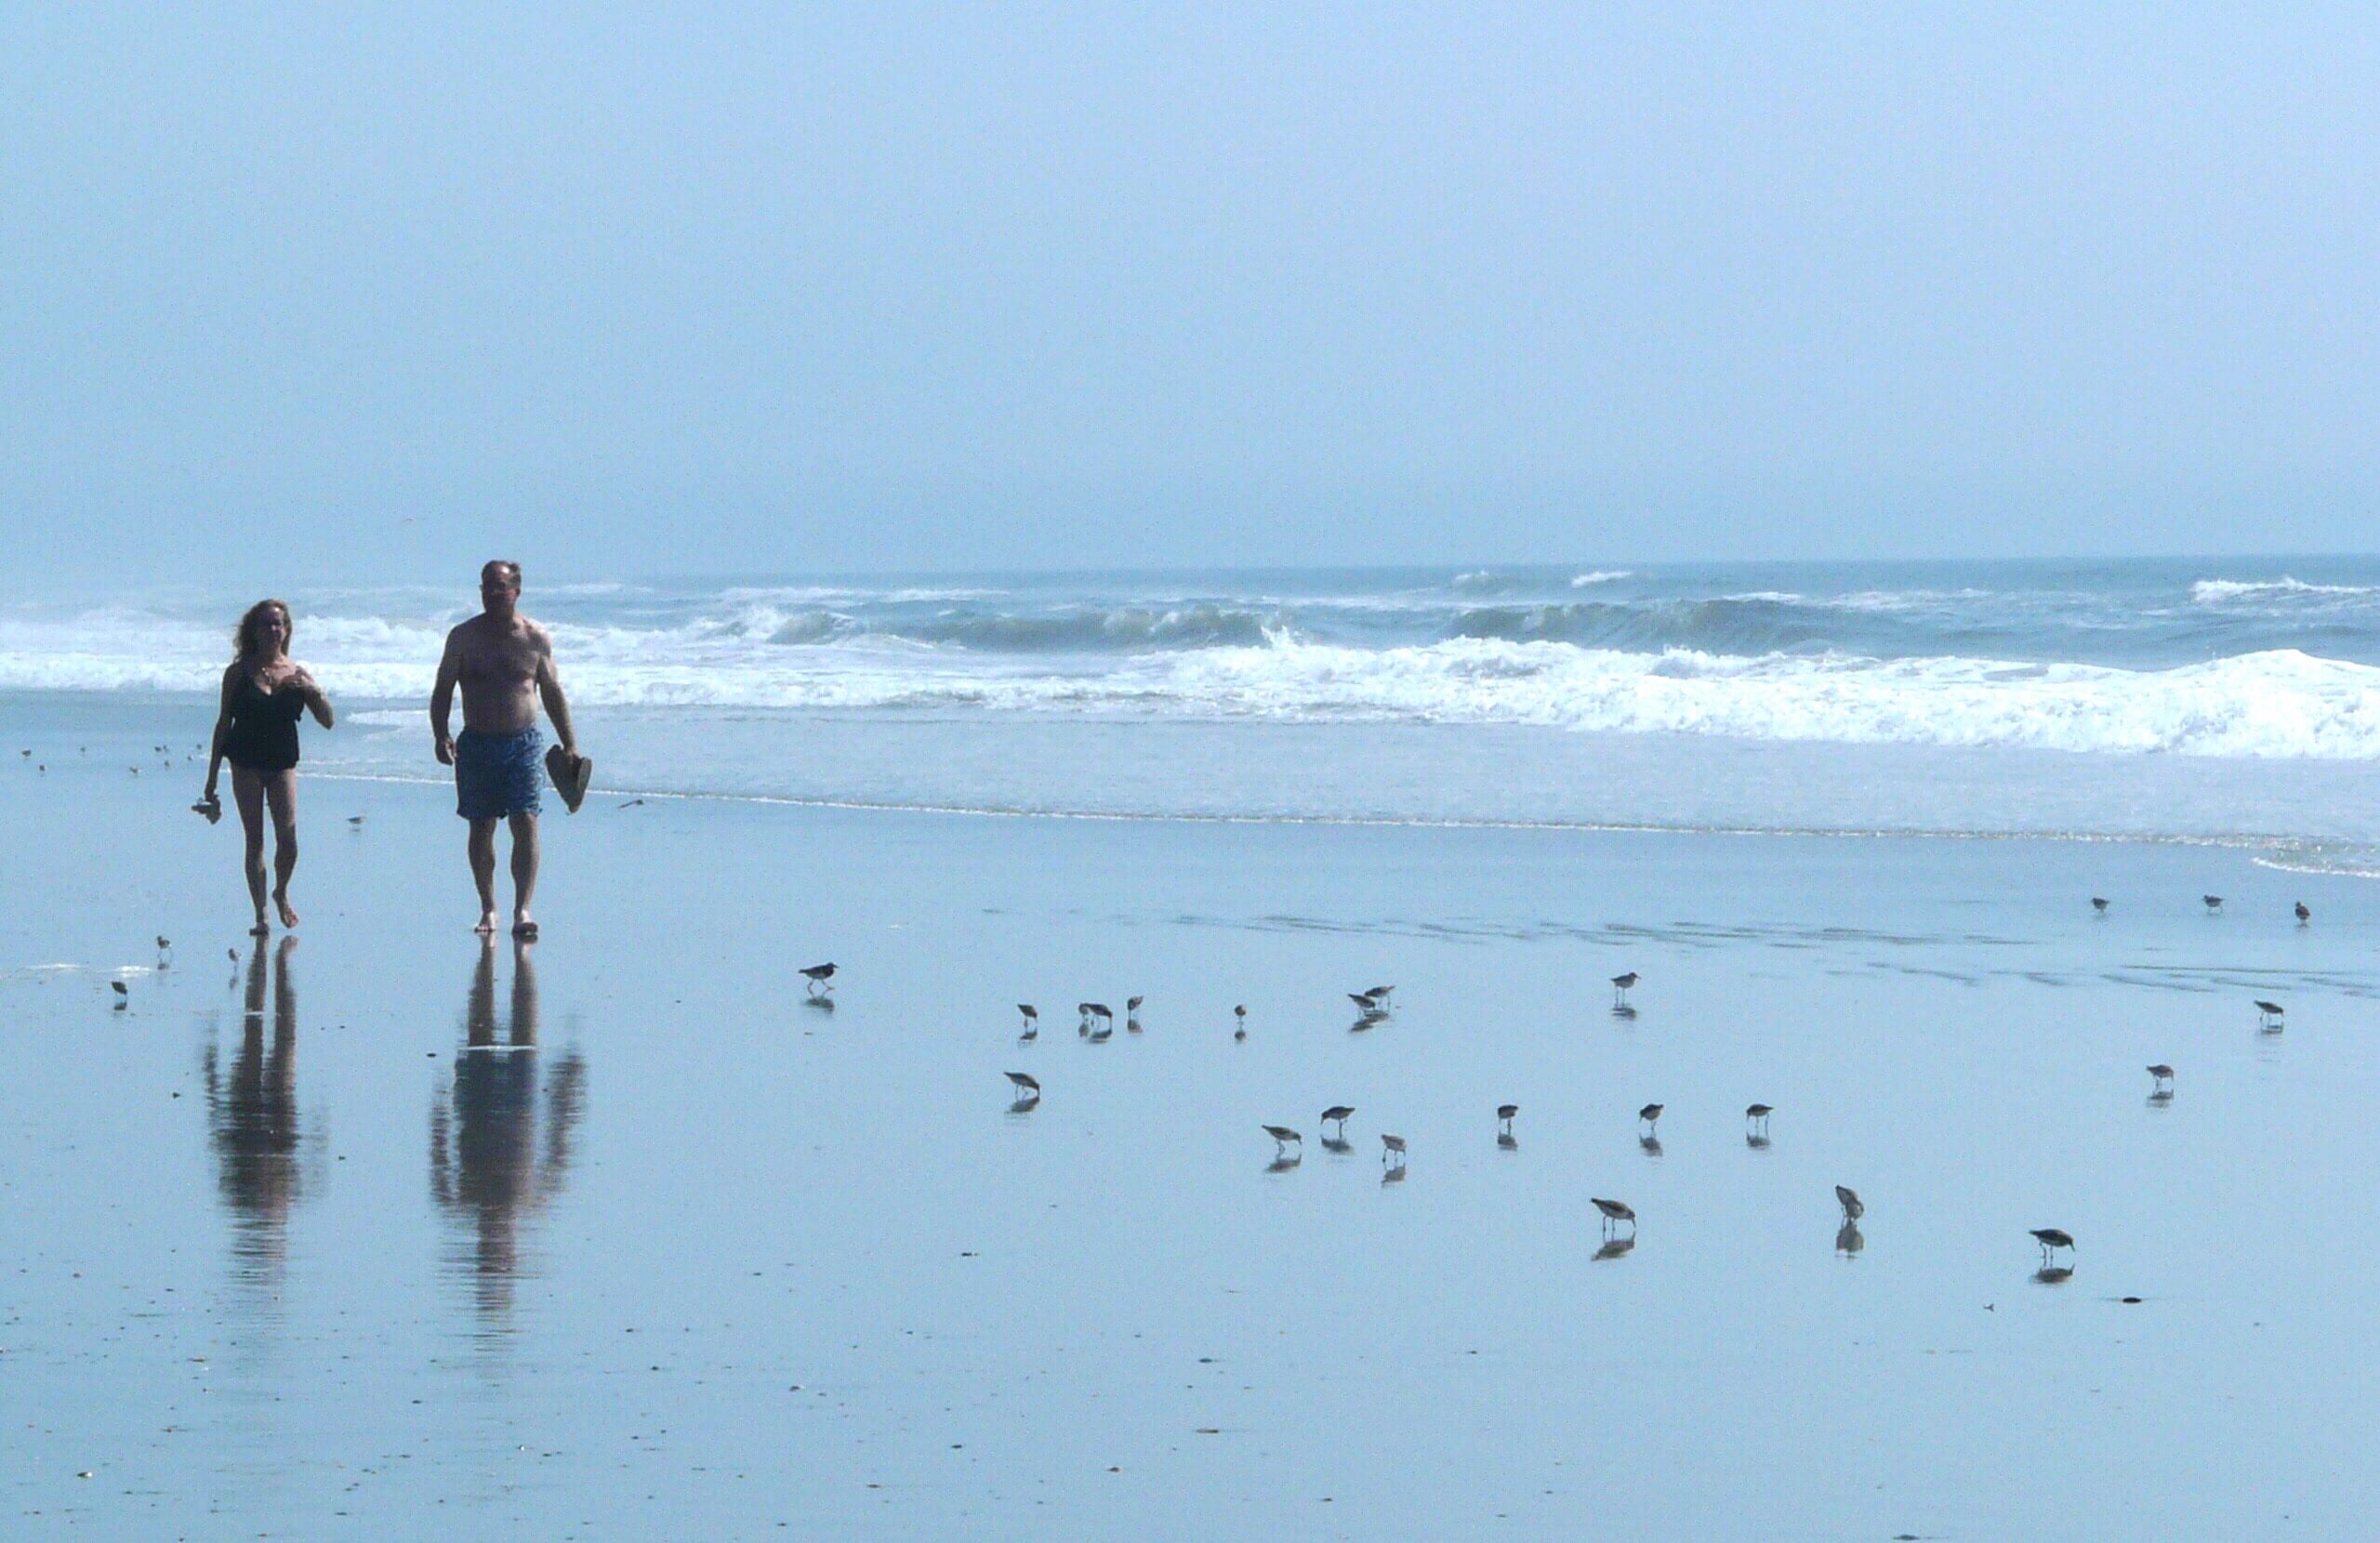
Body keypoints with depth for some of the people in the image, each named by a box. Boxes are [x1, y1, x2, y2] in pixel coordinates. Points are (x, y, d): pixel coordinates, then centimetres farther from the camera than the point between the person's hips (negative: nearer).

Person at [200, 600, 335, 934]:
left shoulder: (296, 673, 5)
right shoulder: (239, 673, 1)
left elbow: (327, 721, 4)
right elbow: (224, 722, 5)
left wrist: (313, 691, -16)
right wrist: (212, 779, 4)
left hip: (282, 763, 1)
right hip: (246, 764, -1)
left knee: (288, 836, -8)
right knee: (255, 839, -2)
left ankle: (281, 893, 21)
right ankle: (261, 914, 4)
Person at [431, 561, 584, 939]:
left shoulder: (536, 638, 3)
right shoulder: (464, 637, 1)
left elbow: (552, 693, 12)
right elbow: (442, 691, 3)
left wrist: (569, 745, 10)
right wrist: (440, 737, -12)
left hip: (524, 743, -1)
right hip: (477, 744, 1)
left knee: (526, 822, -12)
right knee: (481, 828, 6)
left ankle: (523, 908, -16)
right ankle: (488, 908, 17)